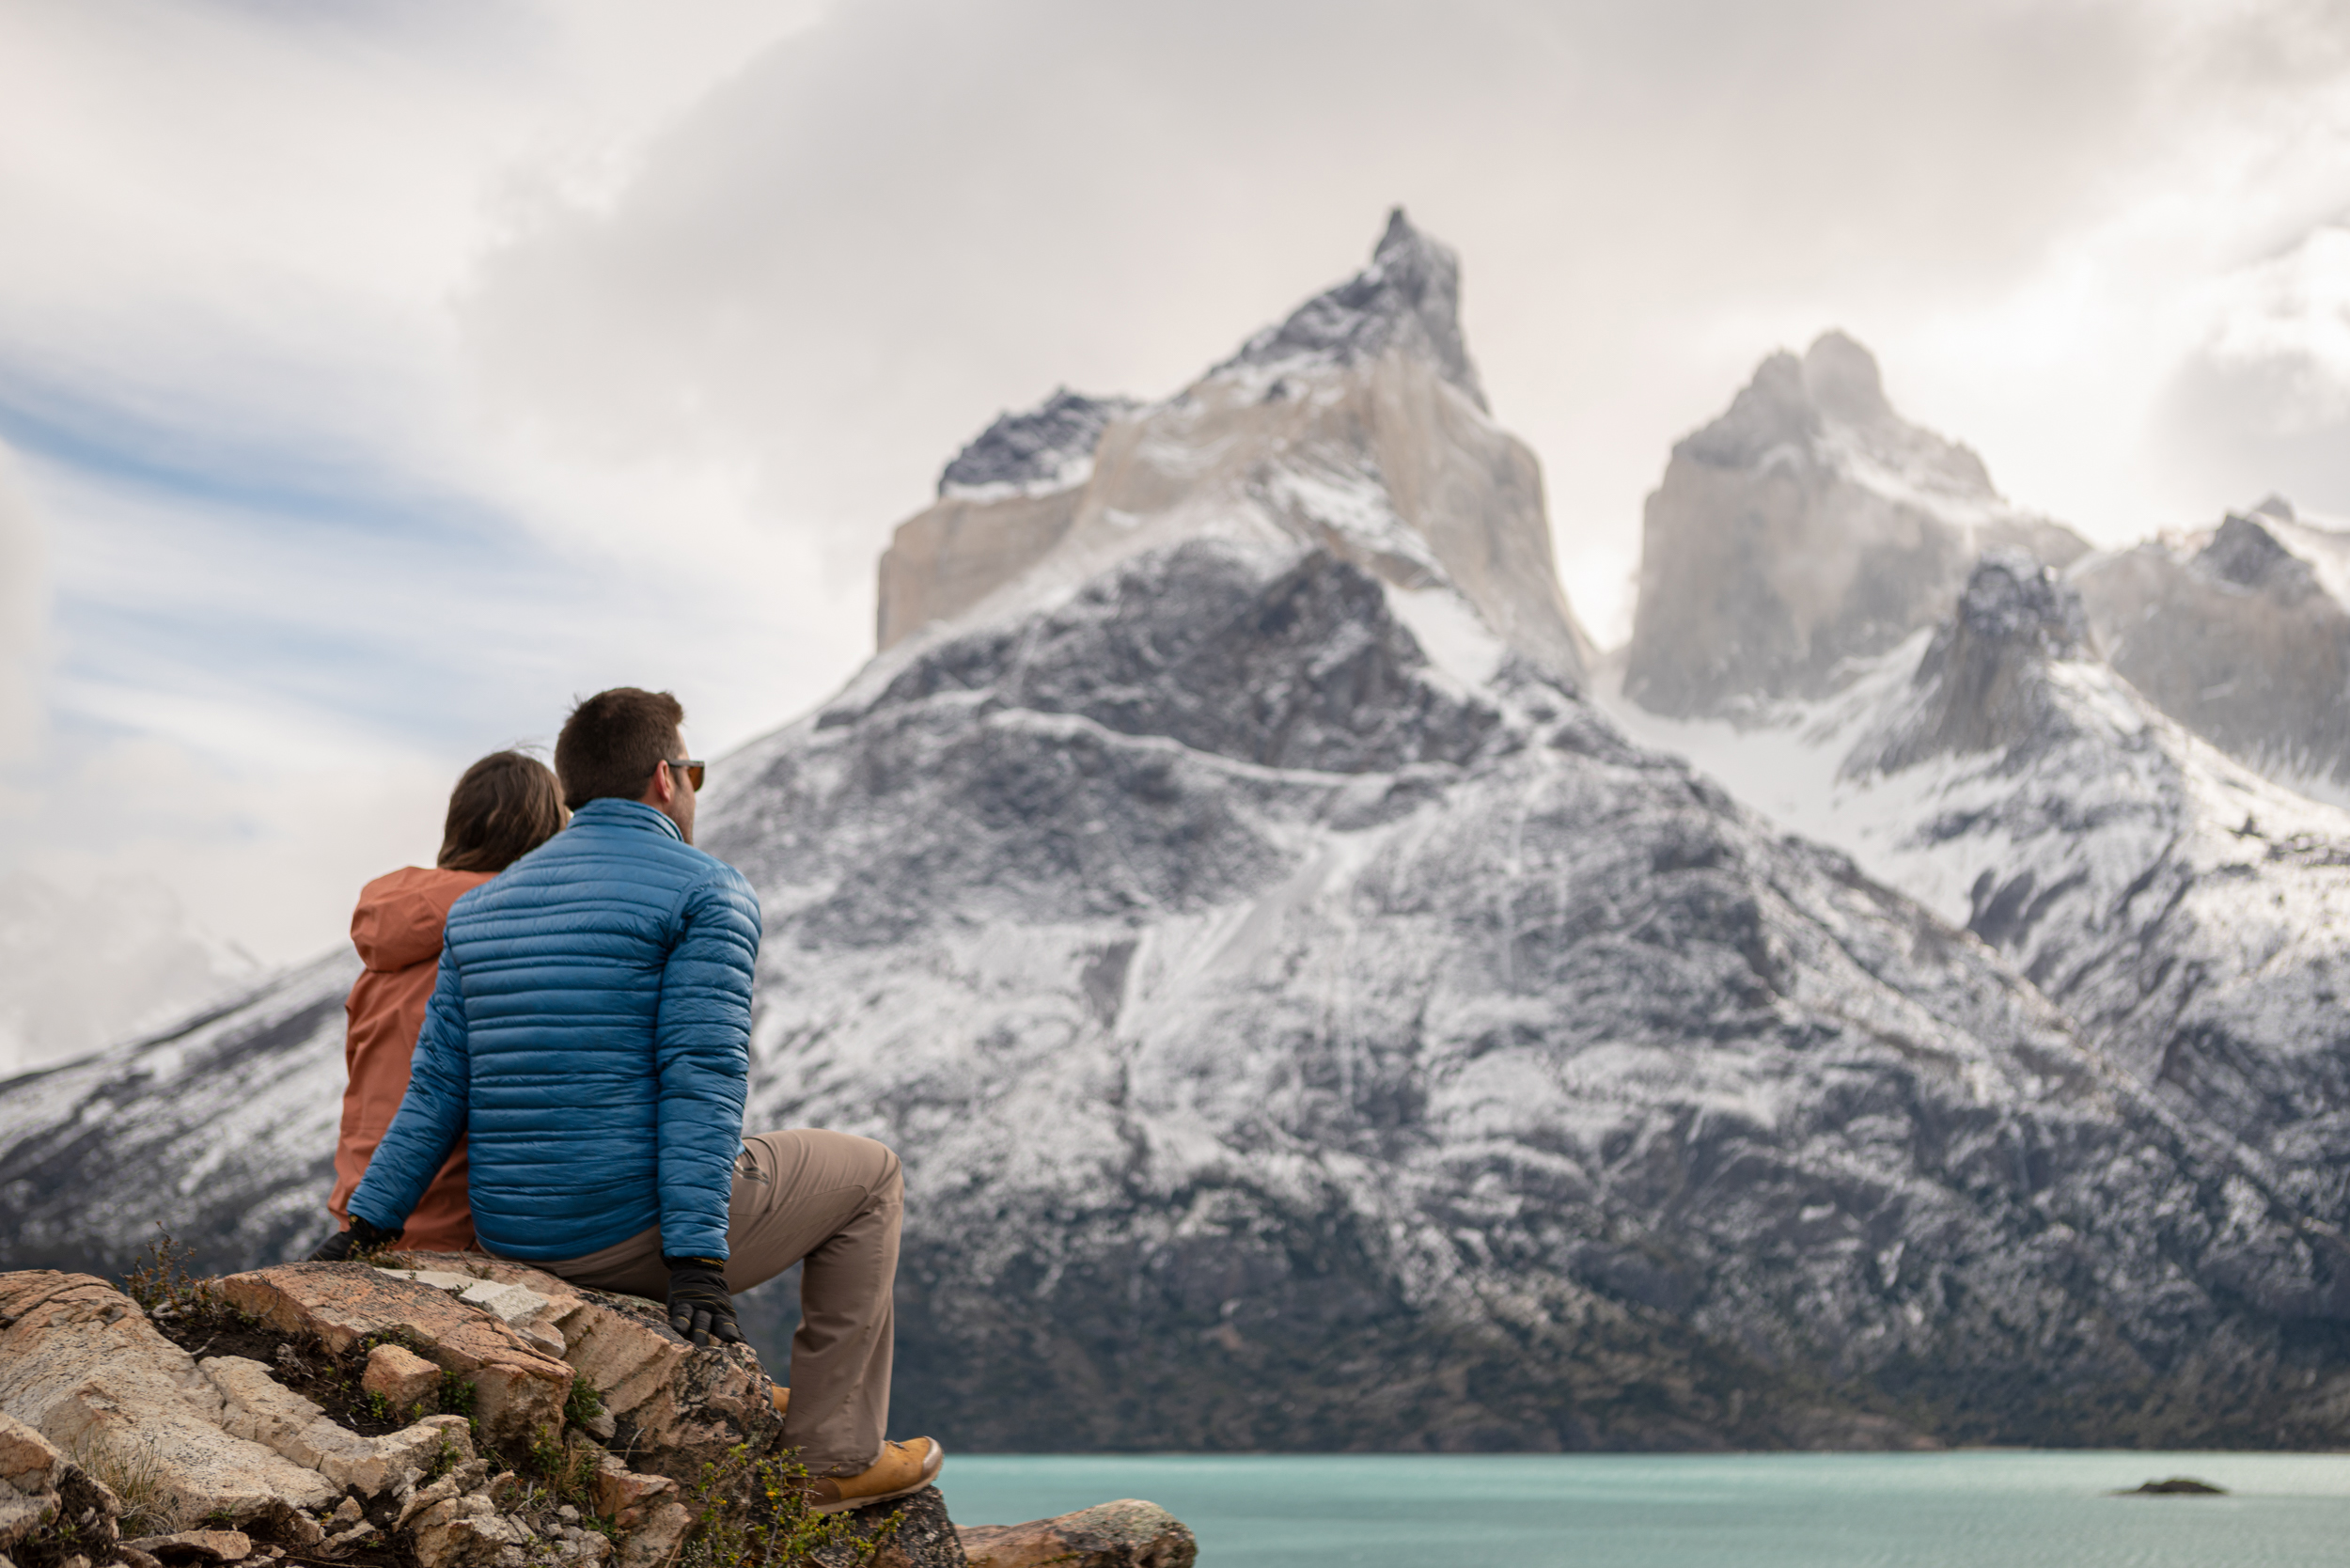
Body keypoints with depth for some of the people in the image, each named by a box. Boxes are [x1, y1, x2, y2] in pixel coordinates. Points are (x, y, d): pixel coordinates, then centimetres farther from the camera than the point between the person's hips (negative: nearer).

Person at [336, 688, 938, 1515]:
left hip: (513, 1238, 8)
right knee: (866, 1175, 17)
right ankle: (833, 1454, 16)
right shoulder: (708, 890, -6)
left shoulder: (482, 906, 14)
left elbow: (437, 1086, 8)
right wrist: (696, 1257, -21)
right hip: (635, 1231, -8)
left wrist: (368, 1225, 10)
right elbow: (702, 1074, -17)